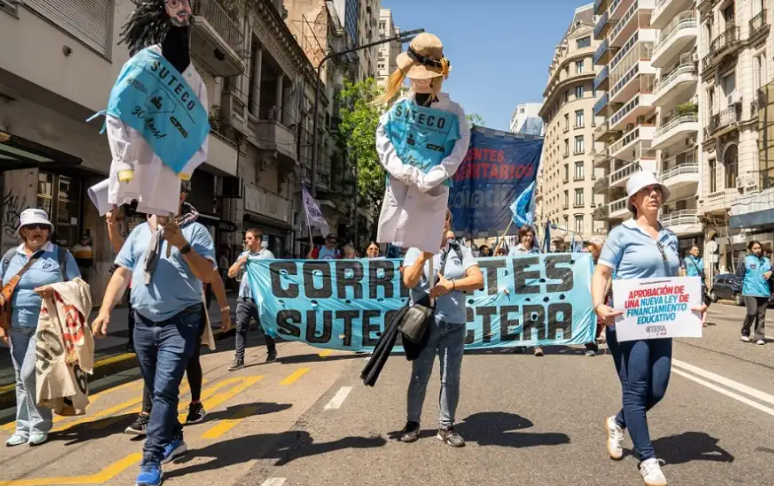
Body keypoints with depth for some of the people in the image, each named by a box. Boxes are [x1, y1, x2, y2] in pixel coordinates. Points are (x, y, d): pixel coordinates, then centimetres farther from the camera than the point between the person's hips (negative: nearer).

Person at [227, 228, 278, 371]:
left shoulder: (267, 255, -2)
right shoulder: (243, 255, 14)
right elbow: (230, 274, 15)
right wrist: (240, 262, -1)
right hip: (243, 297, 4)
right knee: (241, 327, -1)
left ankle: (272, 352, 28)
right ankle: (239, 358, 0)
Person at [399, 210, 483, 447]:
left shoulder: (461, 252, 7)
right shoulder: (416, 250, 3)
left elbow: (478, 280, -3)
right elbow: (409, 281, -10)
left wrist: (451, 285, -17)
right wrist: (424, 256, -21)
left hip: (455, 325, 2)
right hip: (425, 323, -2)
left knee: (451, 378, 6)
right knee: (420, 375, 7)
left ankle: (446, 427, 17)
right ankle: (412, 422, 21)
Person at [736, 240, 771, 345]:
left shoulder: (767, 261, 15)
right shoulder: (746, 260, 3)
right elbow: (739, 275, -1)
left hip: (764, 292, 4)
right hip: (750, 291, -4)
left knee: (761, 315, 4)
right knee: (752, 312, -12)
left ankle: (760, 337, 10)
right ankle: (745, 333, 10)